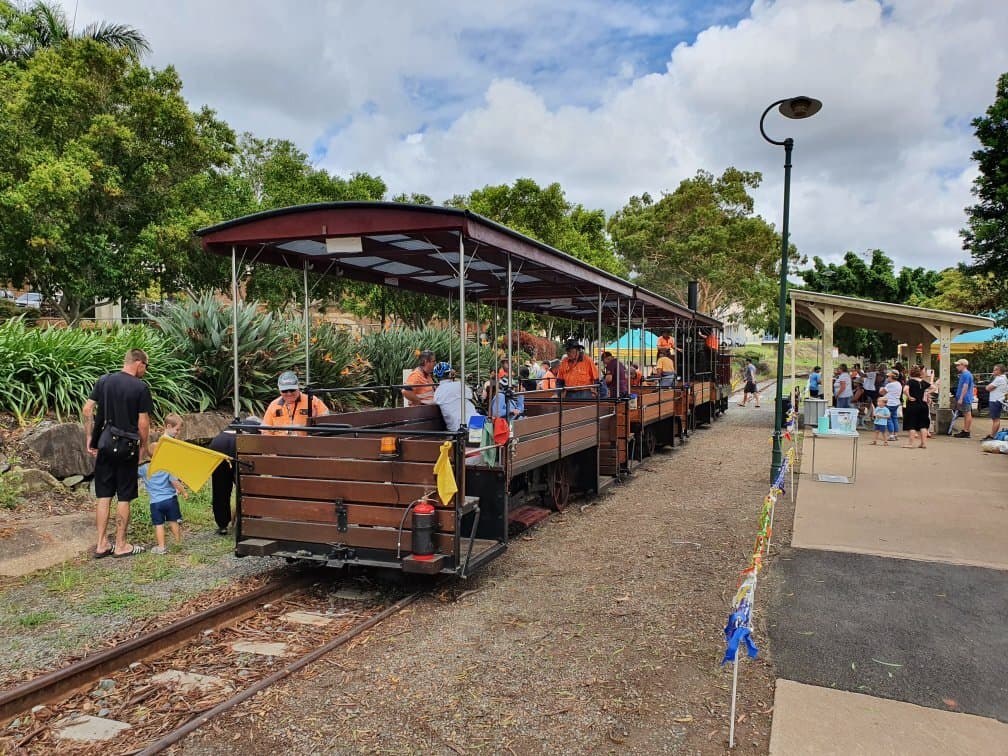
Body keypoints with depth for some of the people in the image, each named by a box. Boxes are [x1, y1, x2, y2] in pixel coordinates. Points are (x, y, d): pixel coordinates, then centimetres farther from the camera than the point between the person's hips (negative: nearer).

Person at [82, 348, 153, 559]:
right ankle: (121, 545, 14)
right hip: (127, 447, -5)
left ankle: (102, 544, 16)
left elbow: (87, 410, 2)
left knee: (103, 496, 11)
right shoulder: (141, 387, -9)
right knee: (124, 497, 5)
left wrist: (89, 439, 8)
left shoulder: (104, 381, 5)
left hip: (104, 444, 5)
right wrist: (144, 447, 5)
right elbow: (143, 423, -9)